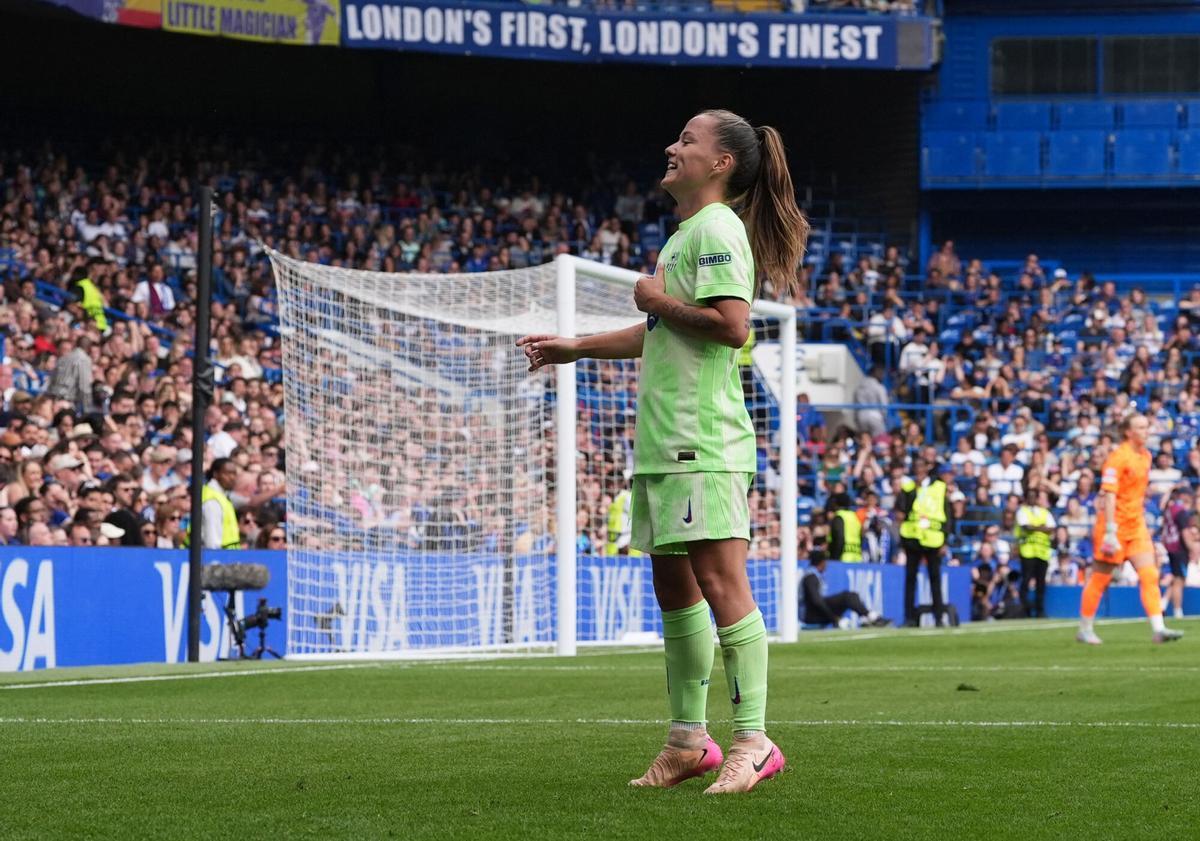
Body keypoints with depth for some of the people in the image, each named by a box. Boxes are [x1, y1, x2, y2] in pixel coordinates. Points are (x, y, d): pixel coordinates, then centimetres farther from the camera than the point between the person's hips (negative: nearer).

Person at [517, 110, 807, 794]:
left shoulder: (718, 229, -9)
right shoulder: (685, 234, 21)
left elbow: (732, 325, -22)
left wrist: (659, 300, -9)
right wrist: (576, 348, 34)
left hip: (704, 442, -10)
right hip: (664, 443, 10)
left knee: (721, 583, -13)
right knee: (674, 589, 11)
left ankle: (753, 741, -13)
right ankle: (689, 741, 17)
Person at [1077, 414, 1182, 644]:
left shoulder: (1146, 456, 9)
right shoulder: (1118, 457, -15)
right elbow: (1109, 495, -20)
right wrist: (1110, 531, -24)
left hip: (1137, 525, 7)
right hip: (1116, 524, -7)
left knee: (1150, 575, -6)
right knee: (1100, 579, 4)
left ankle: (1158, 629, -12)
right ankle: (1085, 629, 17)